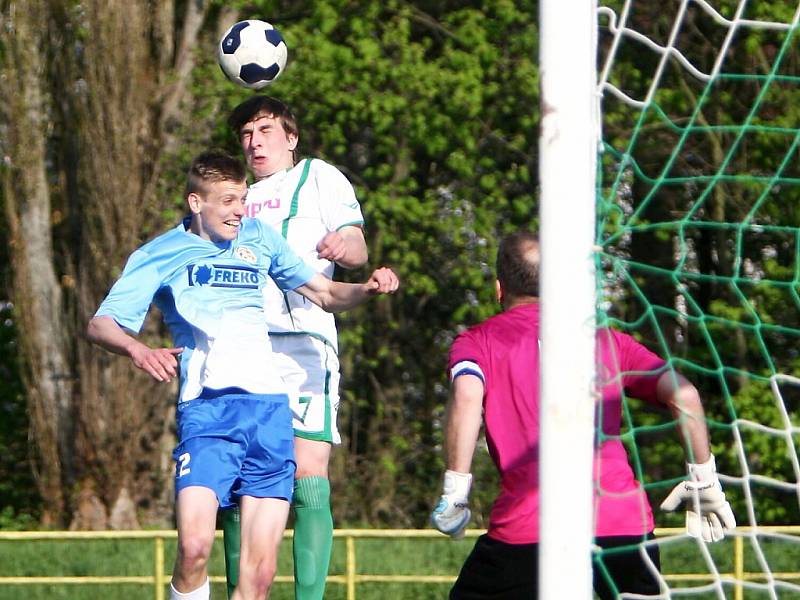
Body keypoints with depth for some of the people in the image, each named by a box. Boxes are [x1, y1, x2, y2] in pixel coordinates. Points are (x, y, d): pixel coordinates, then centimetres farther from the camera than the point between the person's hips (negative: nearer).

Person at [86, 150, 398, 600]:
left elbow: (324, 293, 26)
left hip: (269, 406, 3)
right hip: (207, 407, -3)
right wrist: (137, 350, -22)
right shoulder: (160, 255, 7)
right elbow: (101, 324, -1)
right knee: (194, 547, -25)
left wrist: (367, 289, 4)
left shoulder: (259, 237, 18)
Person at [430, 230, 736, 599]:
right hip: (625, 522, 2)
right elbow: (683, 395, 9)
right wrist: (704, 479, 18)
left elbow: (466, 397, -10)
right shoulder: (606, 339, 18)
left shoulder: (477, 342, 11)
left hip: (524, 529, -2)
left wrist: (454, 492, -8)